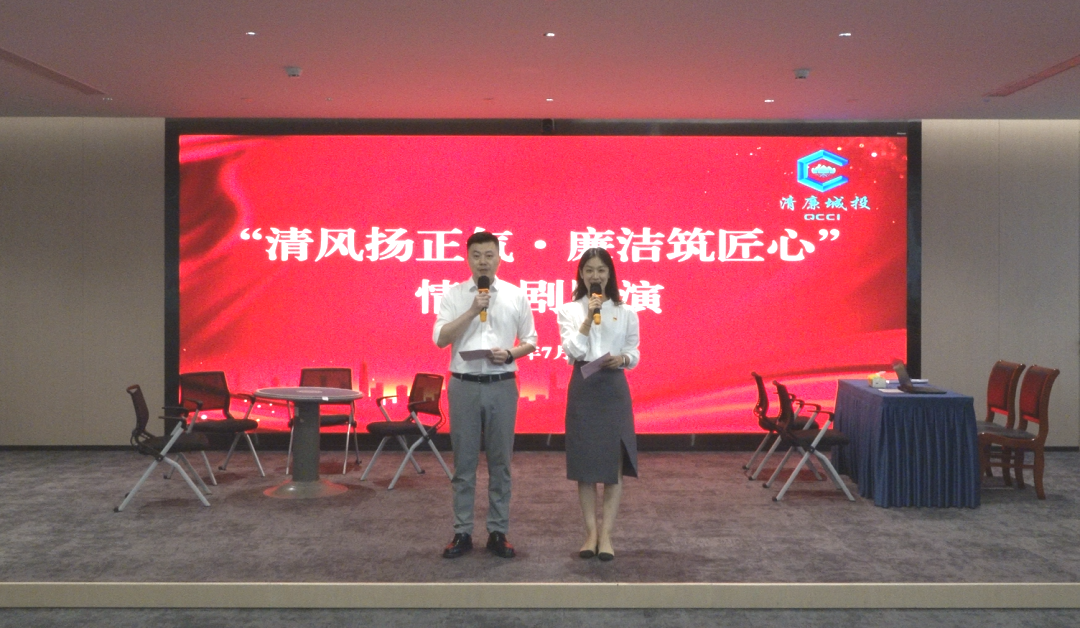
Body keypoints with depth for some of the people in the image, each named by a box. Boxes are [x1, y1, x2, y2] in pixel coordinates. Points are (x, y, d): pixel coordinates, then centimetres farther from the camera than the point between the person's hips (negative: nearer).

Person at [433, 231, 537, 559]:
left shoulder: (516, 295, 4)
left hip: (502, 385, 1)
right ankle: (462, 532, 15)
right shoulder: (453, 295, 2)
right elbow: (441, 338, -8)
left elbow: (530, 340, 8)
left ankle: (498, 532, 17)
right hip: (464, 385, 0)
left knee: (500, 461, 7)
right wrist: (472, 311, -17)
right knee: (464, 462, 6)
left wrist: (510, 353, -12)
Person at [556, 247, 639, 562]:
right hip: (583, 389, 0)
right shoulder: (568, 310, 3)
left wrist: (622, 359, -13)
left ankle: (606, 534, 7)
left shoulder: (626, 312, 5)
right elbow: (573, 351, -10)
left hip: (614, 390, 0)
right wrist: (588, 317, -17)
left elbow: (635, 354, 9)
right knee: (584, 462, 3)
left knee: (614, 462, 0)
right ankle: (591, 532, 12)